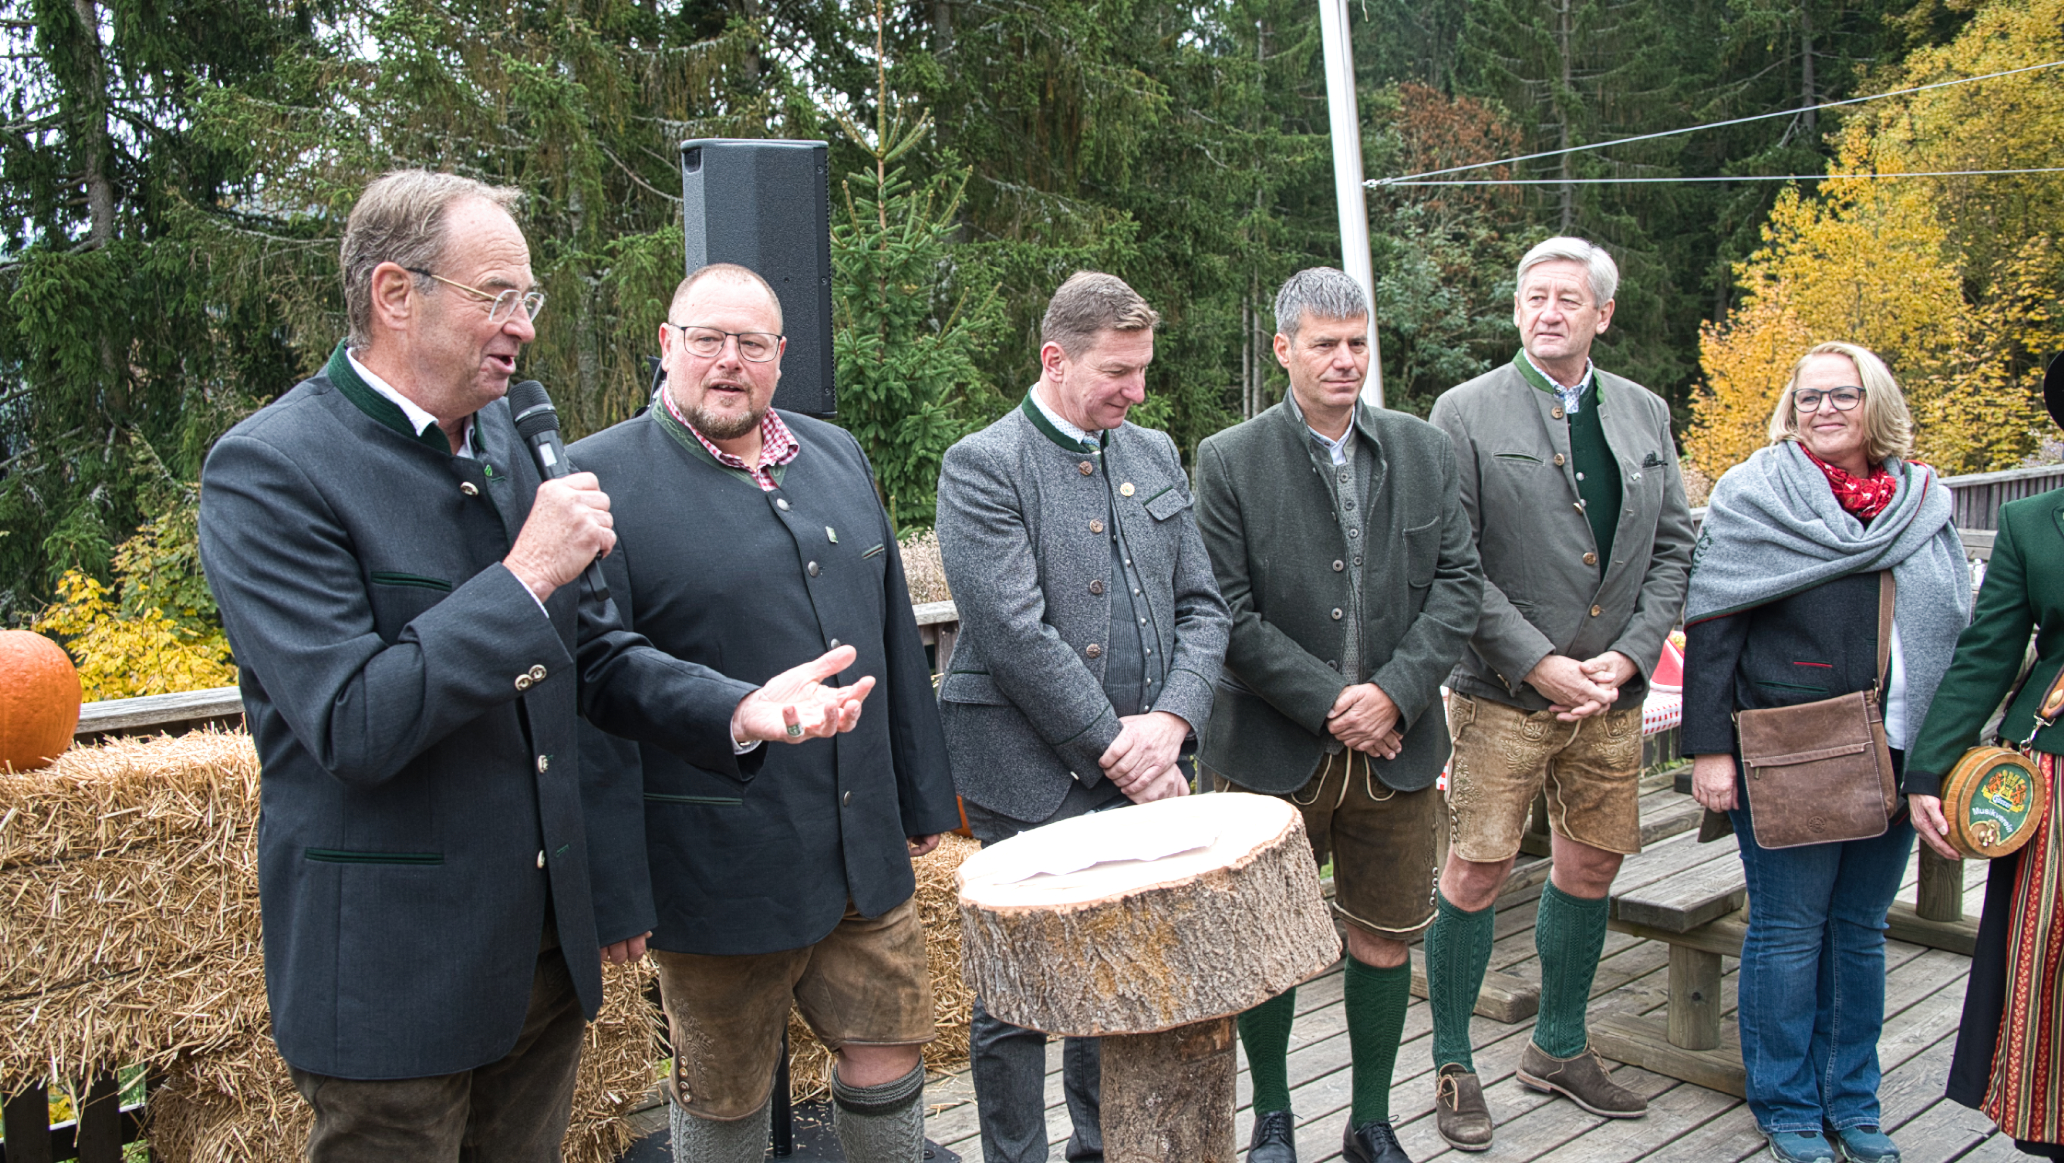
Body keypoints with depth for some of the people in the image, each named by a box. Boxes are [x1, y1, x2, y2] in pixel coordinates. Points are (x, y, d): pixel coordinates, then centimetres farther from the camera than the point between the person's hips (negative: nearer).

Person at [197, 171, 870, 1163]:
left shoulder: (506, 438, 7)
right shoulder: (268, 472, -16)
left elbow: (591, 650, 9)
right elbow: (354, 726, -25)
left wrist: (738, 709, -7)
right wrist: (527, 578, -24)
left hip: (544, 939, 7)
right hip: (395, 966, -7)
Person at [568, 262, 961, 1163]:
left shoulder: (837, 455, 9)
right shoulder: (601, 479, -10)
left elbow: (895, 637, 14)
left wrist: (921, 797, 14)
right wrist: (613, 890, -13)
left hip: (866, 854, 5)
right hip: (718, 877, -5)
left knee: (889, 1057, 14)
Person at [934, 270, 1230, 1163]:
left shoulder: (1155, 454, 12)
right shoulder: (982, 467, -8)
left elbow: (1201, 606, 10)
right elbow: (1017, 634, -16)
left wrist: (1170, 722, -7)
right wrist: (1116, 749, -14)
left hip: (1139, 768, 6)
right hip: (1033, 777, -6)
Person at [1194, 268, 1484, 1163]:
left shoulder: (1425, 451, 6)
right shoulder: (1229, 462, -5)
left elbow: (1458, 584, 2)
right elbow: (1229, 614, -10)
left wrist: (1394, 693, -12)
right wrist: (1330, 704, -14)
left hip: (1397, 745, 3)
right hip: (1275, 749, -3)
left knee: (1385, 942, 12)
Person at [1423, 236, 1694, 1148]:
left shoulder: (1645, 414, 10)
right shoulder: (1466, 413, -6)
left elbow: (1673, 545, 10)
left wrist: (1630, 655, -4)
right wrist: (1537, 663, -15)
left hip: (1612, 691, 5)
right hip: (1503, 693, -5)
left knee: (1591, 867, 14)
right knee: (1477, 872, -2)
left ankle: (1560, 1047, 33)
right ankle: (1453, 1065, 15)